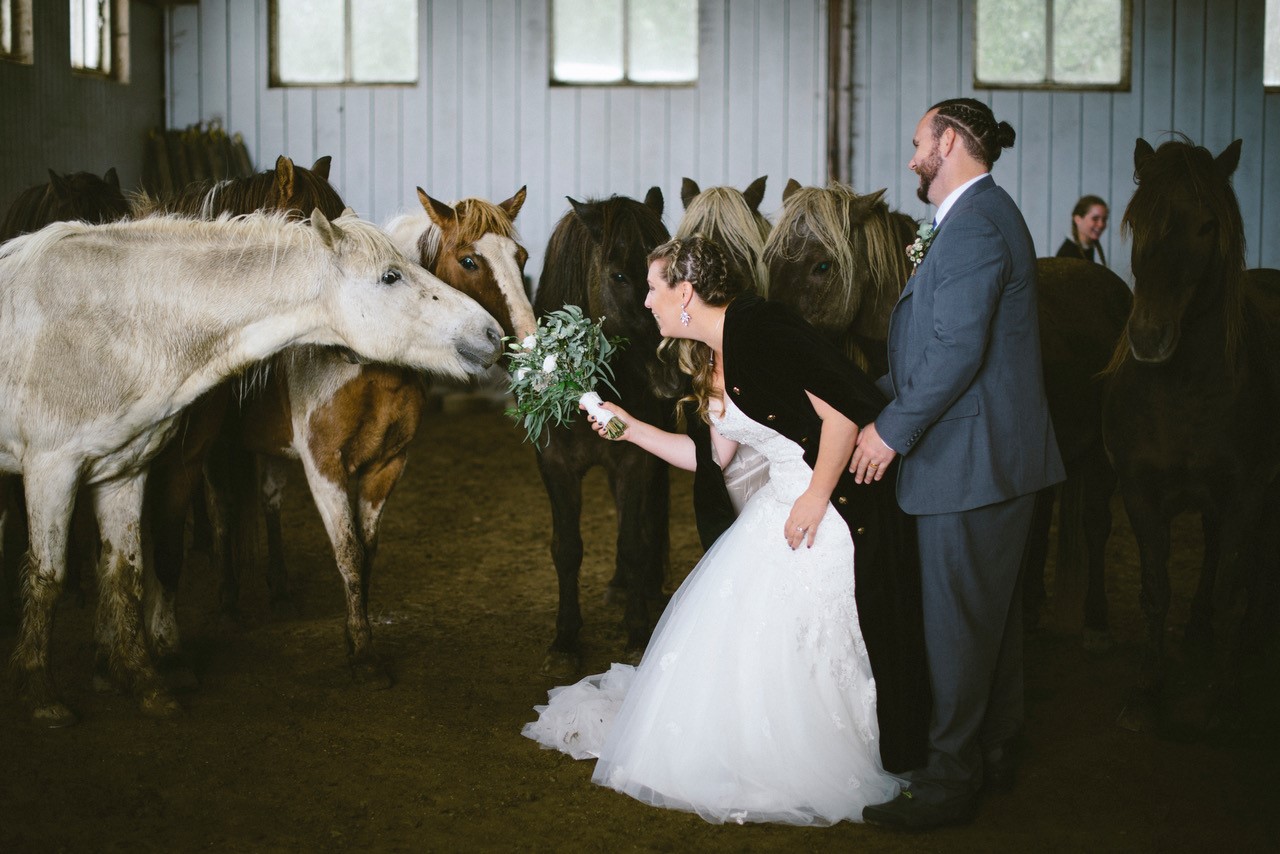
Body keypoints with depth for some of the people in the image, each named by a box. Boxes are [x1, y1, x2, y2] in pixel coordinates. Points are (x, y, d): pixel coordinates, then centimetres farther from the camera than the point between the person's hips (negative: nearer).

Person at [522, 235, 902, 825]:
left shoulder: (757, 325, -18)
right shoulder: (710, 360, 11)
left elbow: (849, 400, -25)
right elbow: (712, 457, 20)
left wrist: (817, 497, -21)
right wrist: (629, 428, 19)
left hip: (831, 505, -10)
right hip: (780, 502, 10)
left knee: (797, 641, -7)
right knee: (732, 630, 12)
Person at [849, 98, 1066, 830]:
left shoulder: (974, 223, -18)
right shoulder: (984, 215, 15)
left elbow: (958, 349, -25)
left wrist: (892, 430, -19)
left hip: (971, 459, -11)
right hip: (1000, 453, 11)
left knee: (958, 623, -3)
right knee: (994, 611, 18)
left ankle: (950, 779, 6)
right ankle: (996, 748, 30)